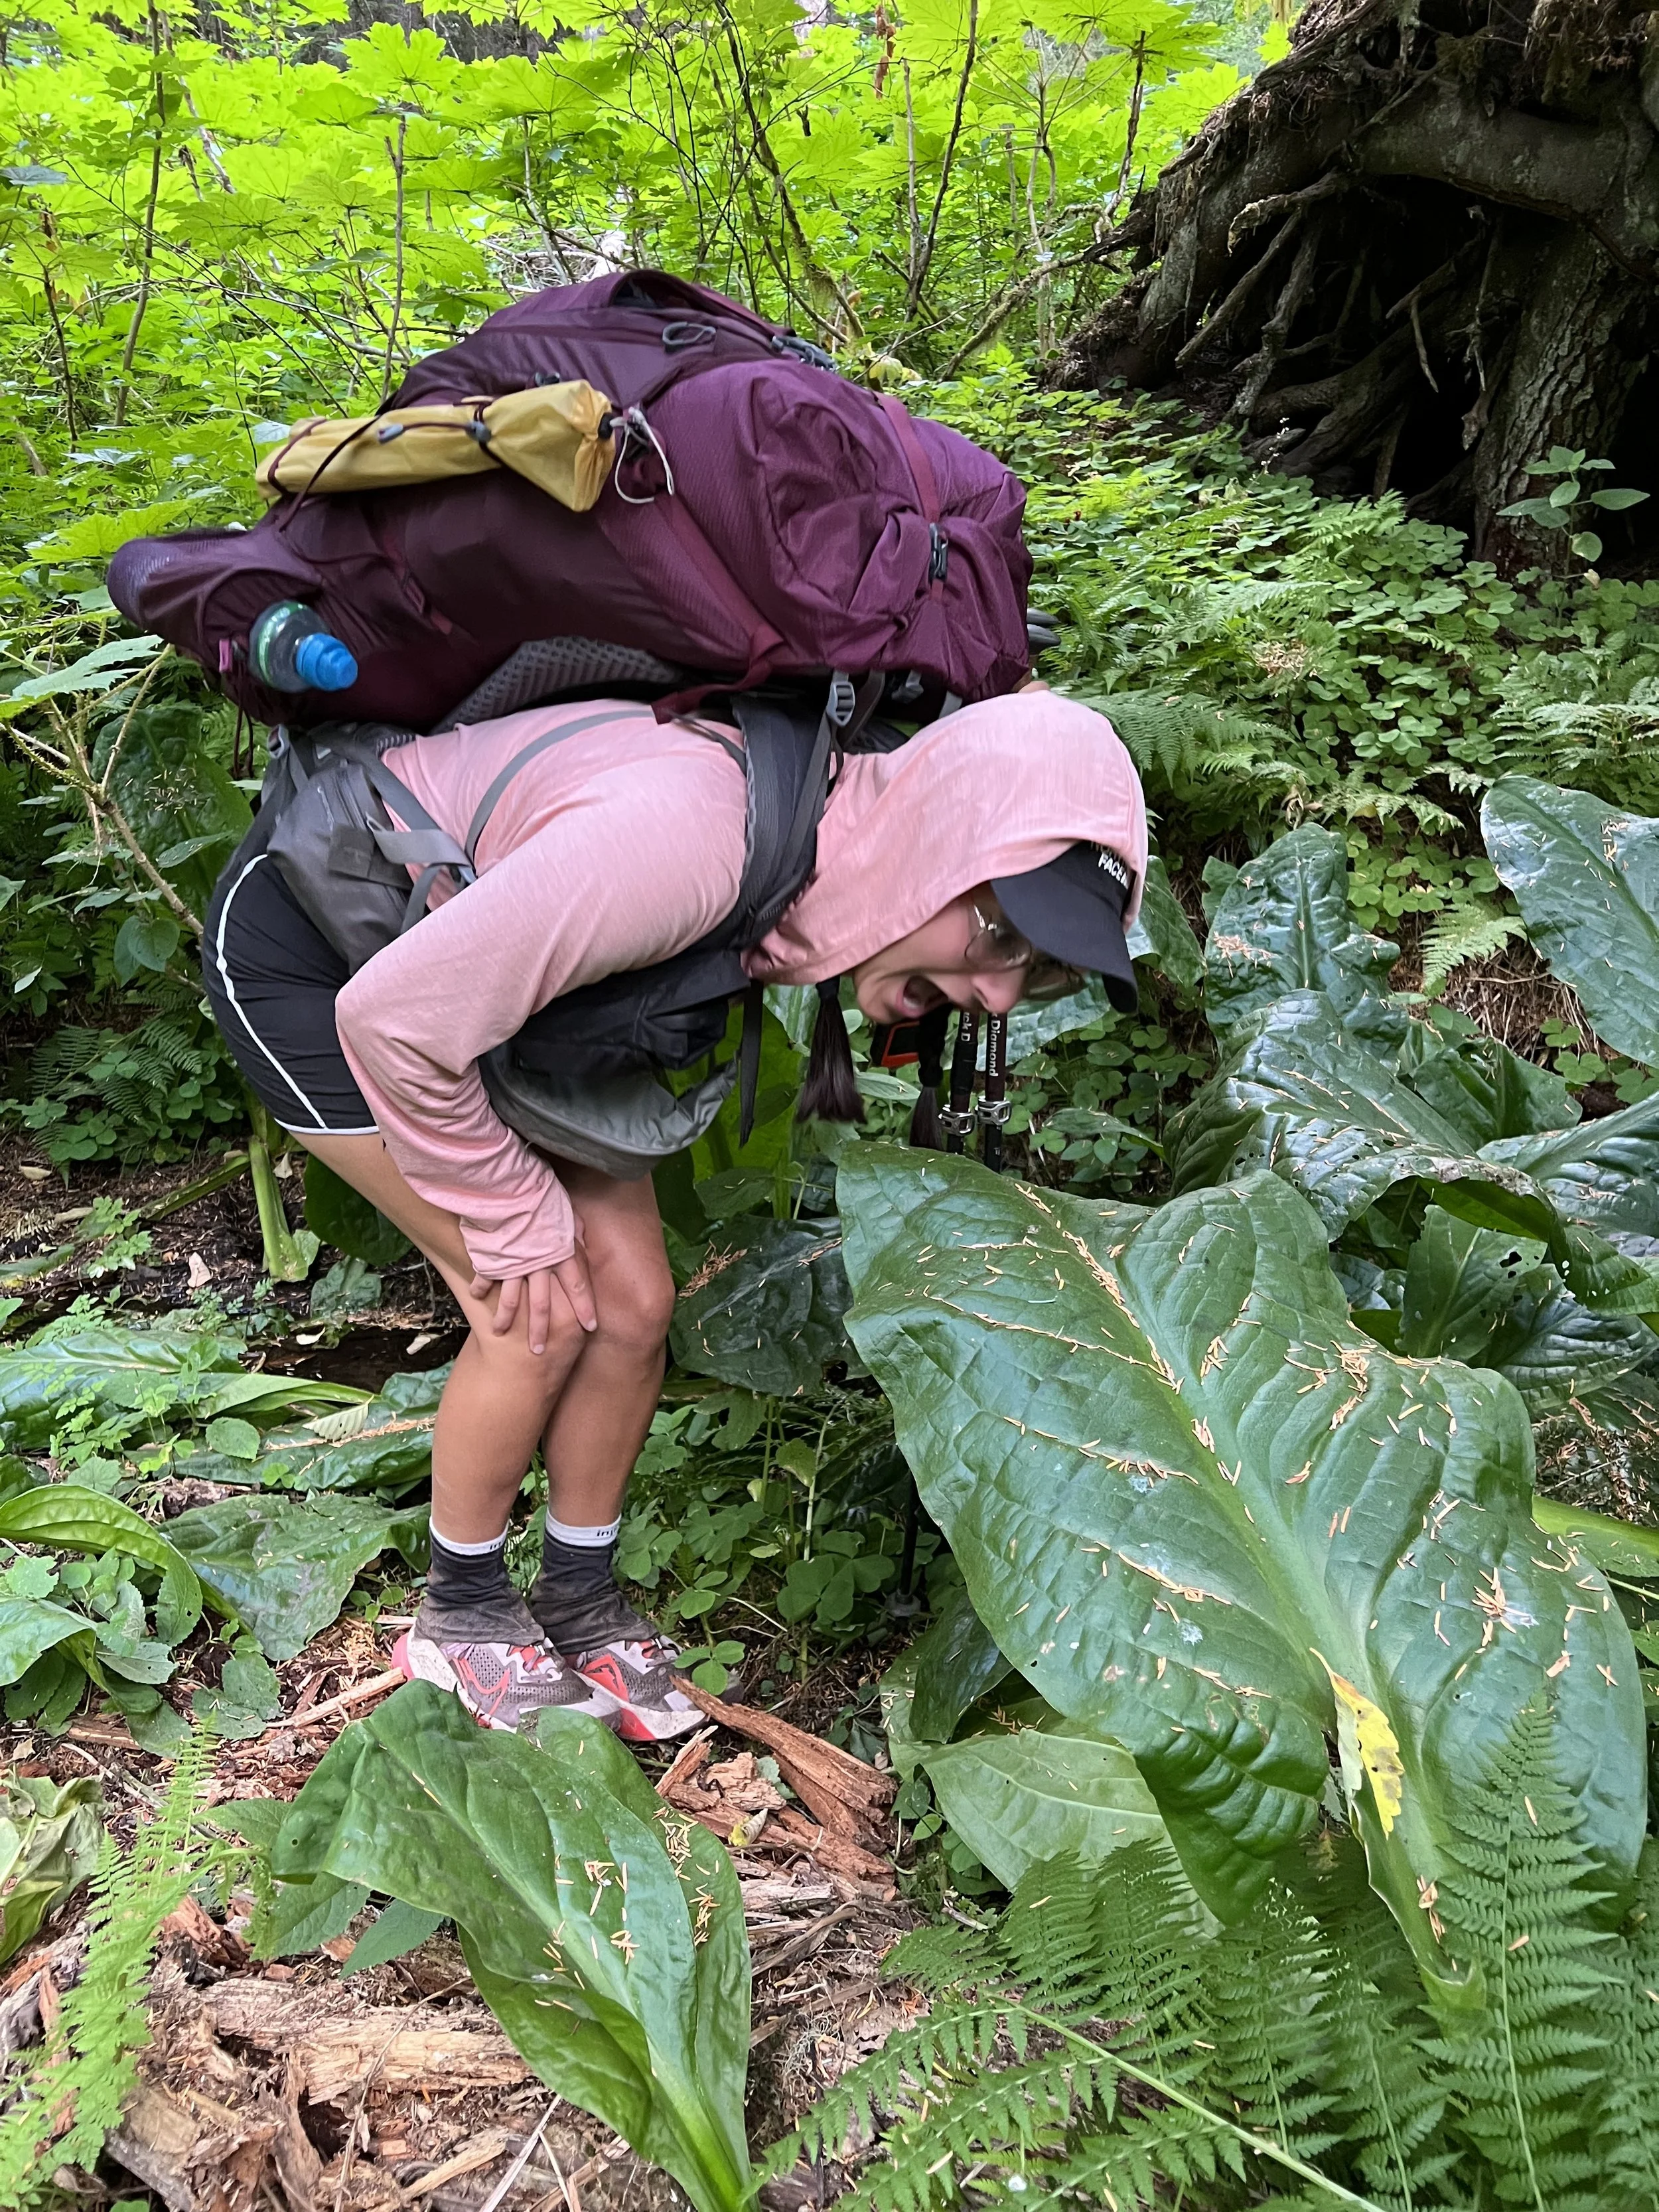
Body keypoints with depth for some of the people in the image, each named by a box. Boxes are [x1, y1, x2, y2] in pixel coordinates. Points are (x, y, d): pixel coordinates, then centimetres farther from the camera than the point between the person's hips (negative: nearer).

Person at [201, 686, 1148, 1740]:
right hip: (300, 954, -7)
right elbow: (396, 1020, -32)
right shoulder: (688, 839, -42)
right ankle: (461, 1616, 14)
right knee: (541, 1310, -11)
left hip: (470, 947, 7)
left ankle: (581, 1604, 21)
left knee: (631, 1299, -2)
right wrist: (520, 1226, -19)